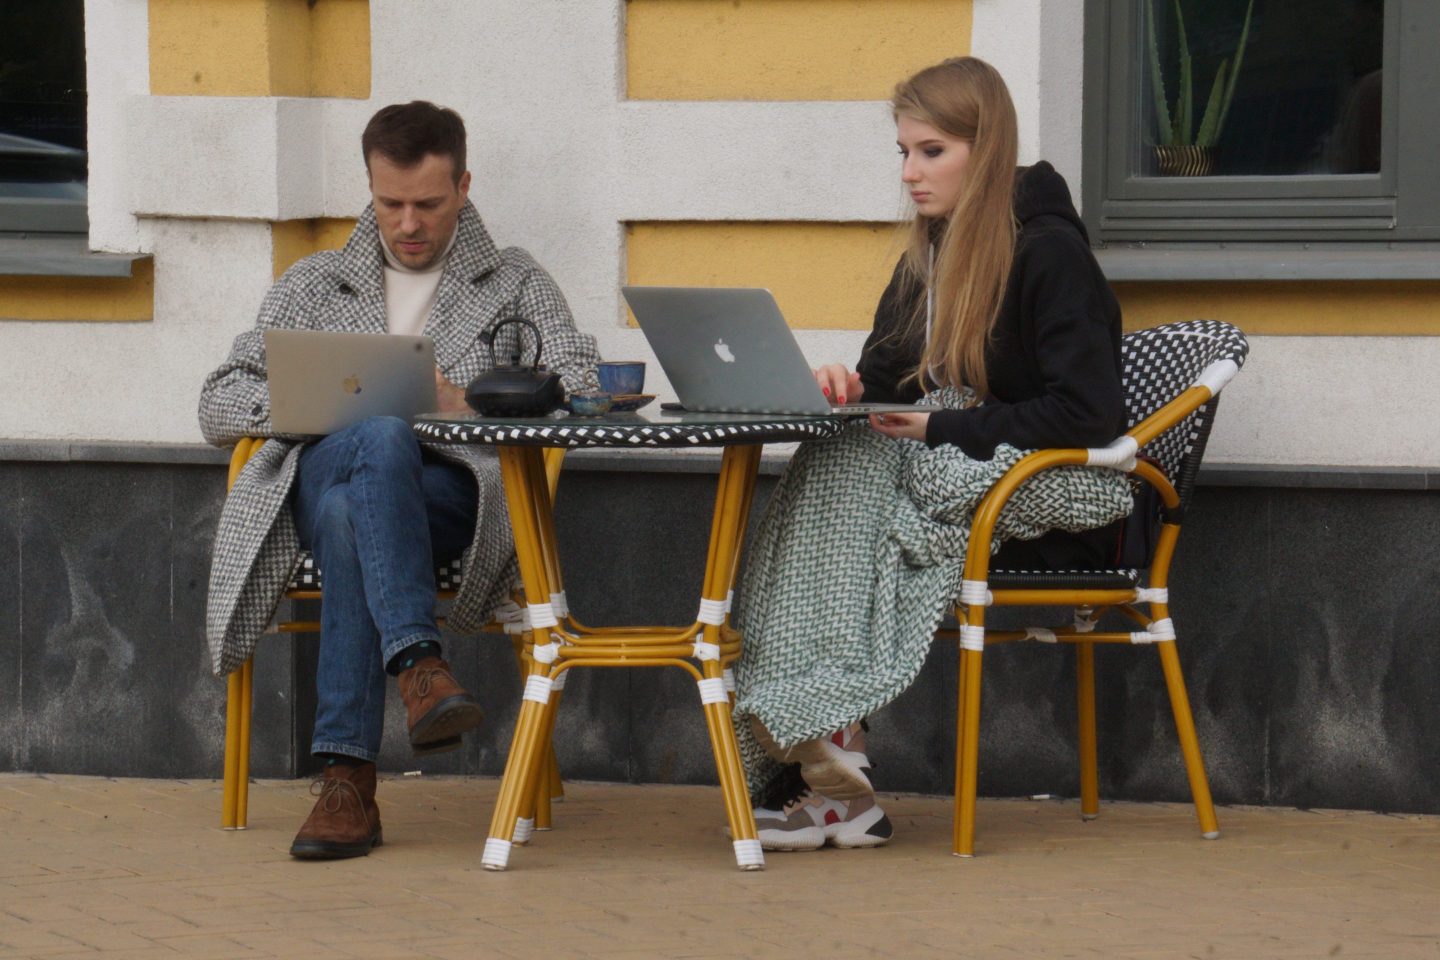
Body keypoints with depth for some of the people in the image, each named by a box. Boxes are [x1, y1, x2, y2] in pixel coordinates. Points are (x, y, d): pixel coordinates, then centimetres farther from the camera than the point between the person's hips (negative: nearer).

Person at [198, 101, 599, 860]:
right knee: (382, 440, -39)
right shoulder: (314, 285, 27)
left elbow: (586, 391, 5)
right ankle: (417, 661, -54)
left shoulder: (514, 284, 22)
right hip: (318, 474, 1)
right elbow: (217, 405, 18)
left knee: (349, 516, -39)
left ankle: (346, 776, -46)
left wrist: (467, 405, -11)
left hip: (451, 490, -1)